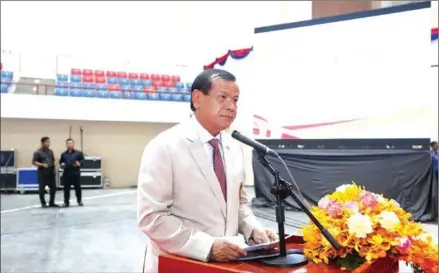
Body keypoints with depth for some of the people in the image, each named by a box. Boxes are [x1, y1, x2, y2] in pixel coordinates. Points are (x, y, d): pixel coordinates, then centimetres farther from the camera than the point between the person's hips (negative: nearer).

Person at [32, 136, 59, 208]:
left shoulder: (50, 151, 13)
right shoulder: (37, 152, -5)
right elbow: (34, 162, -8)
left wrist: (53, 165, 6)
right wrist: (42, 165, -21)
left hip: (51, 172, 6)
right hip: (42, 172, -5)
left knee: (53, 187, 5)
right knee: (42, 188, 0)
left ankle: (51, 203, 16)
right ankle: (43, 203, 12)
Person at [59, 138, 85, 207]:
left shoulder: (78, 153, 2)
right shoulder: (63, 154, 10)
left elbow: (83, 160, 2)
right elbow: (61, 161, 18)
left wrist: (79, 163, -17)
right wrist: (62, 164, -4)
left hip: (76, 173, -2)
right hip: (67, 173, 2)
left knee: (78, 187, 4)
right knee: (66, 188, 2)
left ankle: (79, 201, 20)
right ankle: (66, 202, 10)